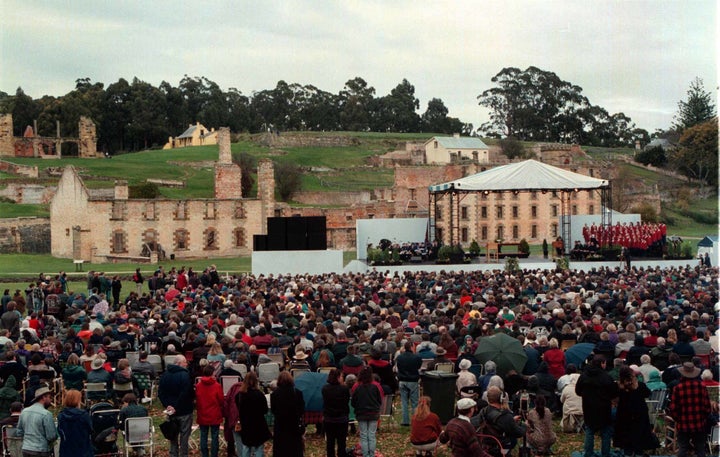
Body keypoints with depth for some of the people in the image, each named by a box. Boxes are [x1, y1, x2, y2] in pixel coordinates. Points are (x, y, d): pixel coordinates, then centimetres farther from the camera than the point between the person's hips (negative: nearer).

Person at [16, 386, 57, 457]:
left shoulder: (24, 411, 7)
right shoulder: (46, 414, -14)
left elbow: (18, 433, 13)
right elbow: (52, 437, -14)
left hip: (25, 450, 7)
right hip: (41, 451, -7)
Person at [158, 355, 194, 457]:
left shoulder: (165, 375, 5)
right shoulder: (185, 375, -17)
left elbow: (160, 392, 2)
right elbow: (188, 393, -24)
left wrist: (167, 405, -4)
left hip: (171, 410, 6)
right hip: (184, 411, -6)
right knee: (184, 436, 4)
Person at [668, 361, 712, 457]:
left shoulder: (678, 387, -11)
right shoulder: (702, 386, -5)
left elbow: (673, 409, -7)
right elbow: (707, 406, -1)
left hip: (683, 425, -1)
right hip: (699, 424, 2)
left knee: (682, 449, 6)